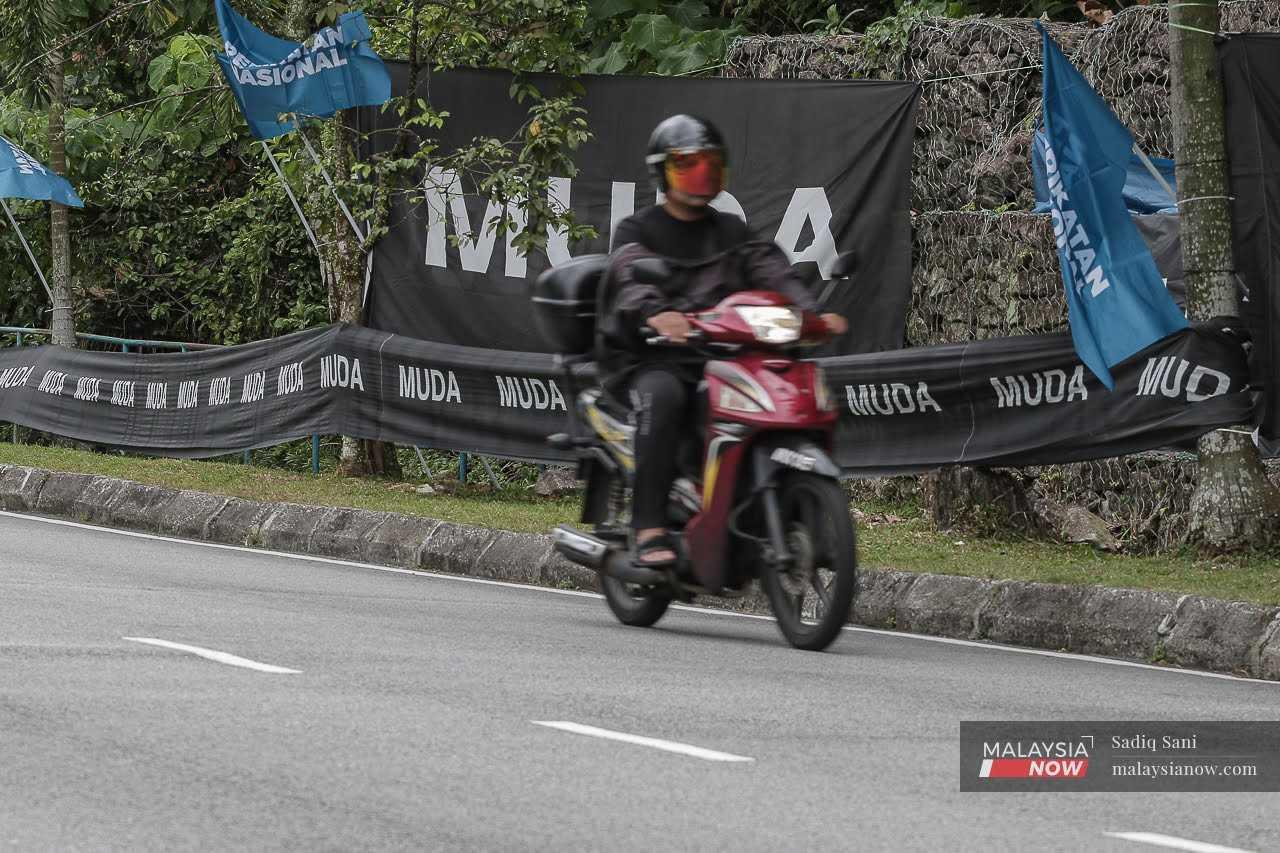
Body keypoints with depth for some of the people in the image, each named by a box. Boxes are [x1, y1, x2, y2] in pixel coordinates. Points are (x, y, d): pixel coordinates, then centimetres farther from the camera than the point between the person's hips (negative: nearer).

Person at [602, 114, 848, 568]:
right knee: (663, 396, -38)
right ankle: (650, 529, -40)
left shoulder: (732, 232, 21)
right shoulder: (637, 230, 6)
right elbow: (630, 278, -15)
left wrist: (814, 312, -15)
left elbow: (774, 272, 6)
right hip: (650, 359, -4)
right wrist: (657, 314, -39)